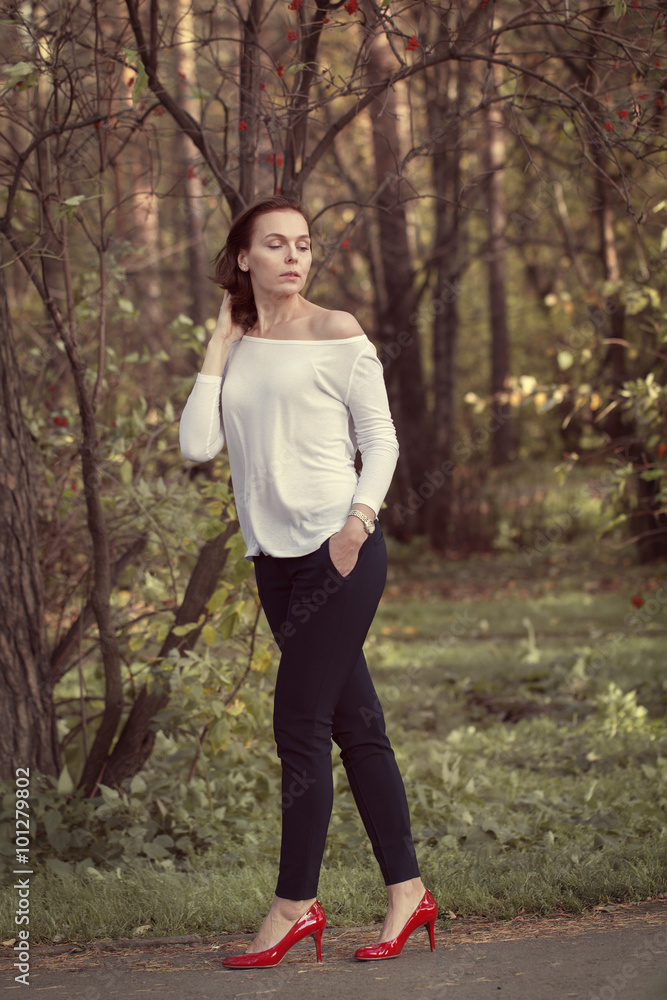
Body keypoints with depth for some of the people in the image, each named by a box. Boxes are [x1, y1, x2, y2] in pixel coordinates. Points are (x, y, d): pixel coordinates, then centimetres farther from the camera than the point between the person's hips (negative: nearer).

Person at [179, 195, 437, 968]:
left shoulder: (336, 333, -3)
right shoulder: (234, 348, 10)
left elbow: (380, 437, -2)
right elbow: (197, 444, -1)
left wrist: (360, 517, -16)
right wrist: (219, 345, 0)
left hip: (339, 551, -5)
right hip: (275, 558, 5)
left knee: (298, 725, -7)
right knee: (354, 724, 9)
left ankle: (295, 903, 3)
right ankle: (406, 891, 15)